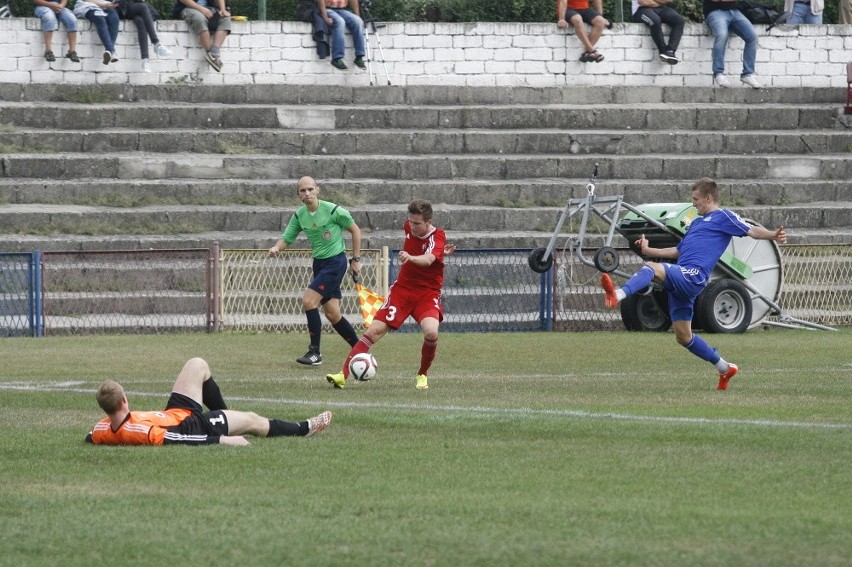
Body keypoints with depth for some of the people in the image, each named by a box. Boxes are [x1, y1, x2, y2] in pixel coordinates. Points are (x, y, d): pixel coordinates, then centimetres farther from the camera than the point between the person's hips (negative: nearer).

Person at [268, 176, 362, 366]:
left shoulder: (333, 210, -14)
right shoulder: (299, 215, 2)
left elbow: (355, 230, -3)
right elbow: (287, 238, 5)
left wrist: (356, 259, -3)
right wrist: (276, 247, -19)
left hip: (335, 262, -7)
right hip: (319, 263, 7)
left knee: (308, 301, -18)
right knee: (332, 313, 5)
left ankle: (315, 353, -11)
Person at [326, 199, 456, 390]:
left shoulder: (437, 237, -18)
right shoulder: (409, 227, -3)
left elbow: (428, 260, -40)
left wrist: (411, 258, -63)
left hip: (428, 294, -4)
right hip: (402, 288, 4)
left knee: (431, 332, -29)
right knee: (375, 330, -10)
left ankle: (422, 376, -2)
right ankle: (343, 375, -13)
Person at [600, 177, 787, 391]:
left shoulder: (723, 217, 6)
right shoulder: (697, 222, 32)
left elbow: (750, 230, -7)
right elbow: (678, 251, 39)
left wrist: (772, 235, -25)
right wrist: (649, 251, 36)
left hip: (692, 276, -10)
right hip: (679, 281, 10)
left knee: (651, 268, -33)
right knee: (683, 336, 12)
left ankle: (617, 295, -58)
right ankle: (724, 368, 24)